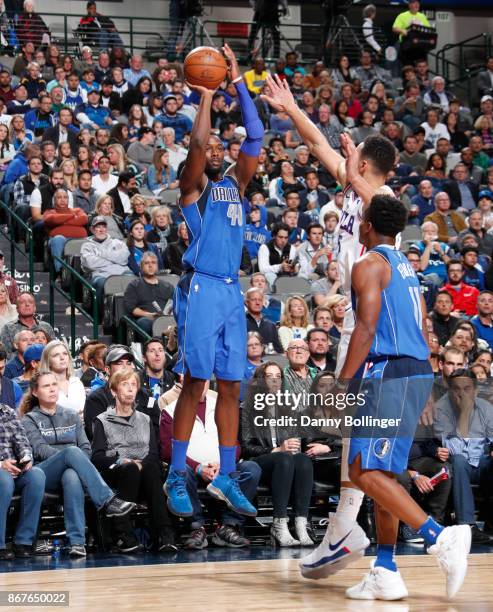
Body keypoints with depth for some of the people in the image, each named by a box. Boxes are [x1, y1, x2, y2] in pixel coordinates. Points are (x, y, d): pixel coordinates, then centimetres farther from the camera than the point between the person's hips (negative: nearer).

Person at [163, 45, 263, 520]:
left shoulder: (235, 183, 19)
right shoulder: (193, 185, 3)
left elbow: (255, 138, 9)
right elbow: (198, 142, -15)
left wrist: (238, 84, 5)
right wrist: (205, 93, -5)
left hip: (232, 290, 6)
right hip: (201, 288, -6)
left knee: (230, 387, 6)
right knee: (195, 383, -7)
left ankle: (226, 479, 11)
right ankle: (177, 478, -2)